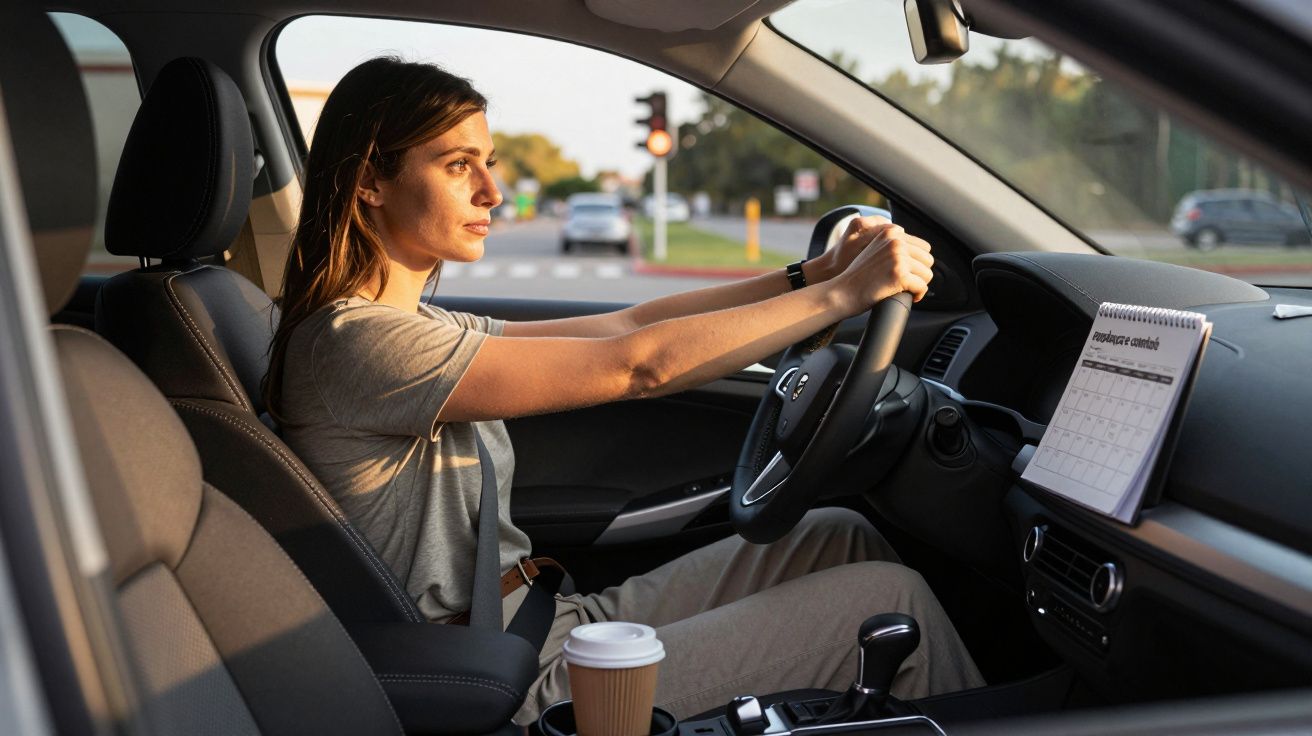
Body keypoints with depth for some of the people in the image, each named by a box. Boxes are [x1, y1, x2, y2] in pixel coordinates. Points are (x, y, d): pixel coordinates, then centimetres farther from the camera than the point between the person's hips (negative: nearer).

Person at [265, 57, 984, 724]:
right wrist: (843, 293, -18)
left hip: (555, 625, 9)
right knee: (891, 599, -4)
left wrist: (812, 273, -2)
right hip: (525, 689, -9)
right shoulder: (352, 343, -21)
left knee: (837, 536, 10)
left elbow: (622, 325, 5)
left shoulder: (417, 329, 8)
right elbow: (636, 365, -25)